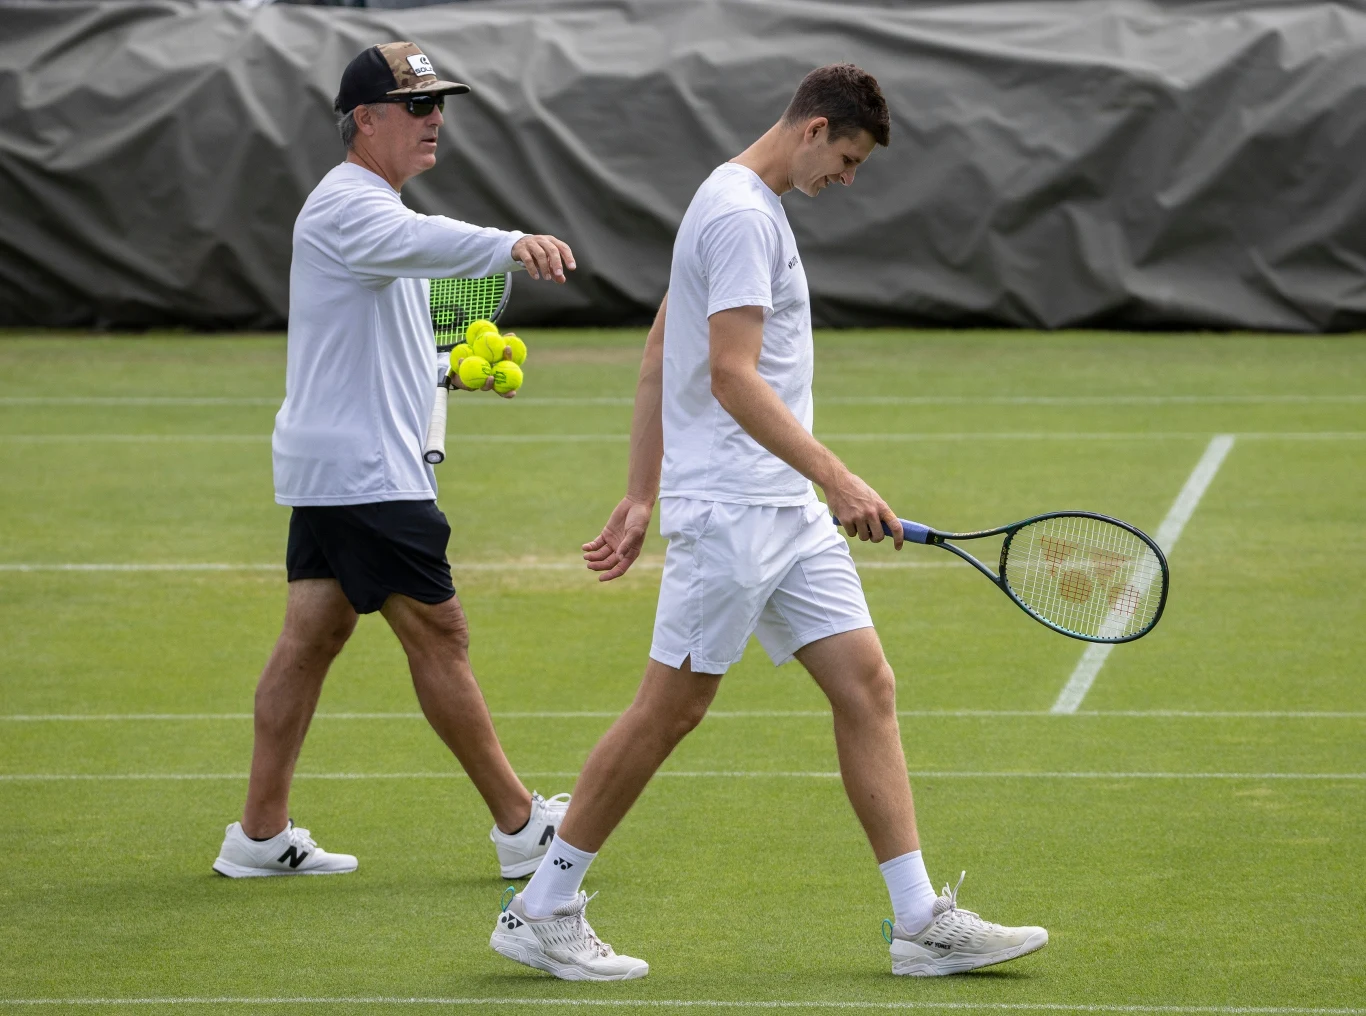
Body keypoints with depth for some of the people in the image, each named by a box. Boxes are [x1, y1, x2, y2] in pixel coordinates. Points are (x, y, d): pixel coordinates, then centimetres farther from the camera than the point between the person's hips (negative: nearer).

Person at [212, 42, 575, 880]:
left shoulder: (375, 208, 20)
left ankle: (261, 833, 11)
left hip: (331, 466, 11)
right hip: (363, 469, -11)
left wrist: (454, 368, 15)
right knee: (438, 635, -6)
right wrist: (511, 246, -56)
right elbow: (420, 241, -40)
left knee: (313, 635, 9)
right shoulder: (347, 205, -15)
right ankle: (521, 826, -1)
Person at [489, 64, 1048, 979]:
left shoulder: (750, 206, 18)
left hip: (788, 511, 10)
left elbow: (659, 355, 22)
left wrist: (641, 497, 21)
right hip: (727, 511, -10)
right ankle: (541, 912, 6)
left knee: (867, 686, 3)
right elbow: (731, 376, -23)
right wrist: (835, 477, -25)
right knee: (670, 709, -4)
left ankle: (923, 922, 1)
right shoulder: (740, 214, -14)